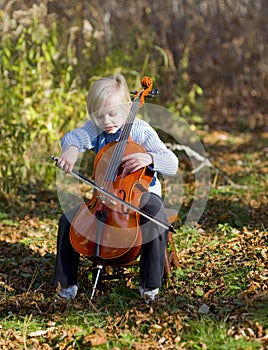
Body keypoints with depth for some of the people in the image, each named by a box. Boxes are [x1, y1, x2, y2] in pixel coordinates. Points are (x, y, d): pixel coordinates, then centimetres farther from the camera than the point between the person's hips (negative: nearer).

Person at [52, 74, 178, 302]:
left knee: (157, 220, -34)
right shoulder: (96, 129, -4)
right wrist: (72, 148, -49)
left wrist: (149, 158, -41)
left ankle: (150, 285, -17)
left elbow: (172, 165, -20)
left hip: (141, 193, -4)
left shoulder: (141, 131, -14)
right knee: (68, 220, -14)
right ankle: (67, 281, 2)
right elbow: (73, 137, -24)